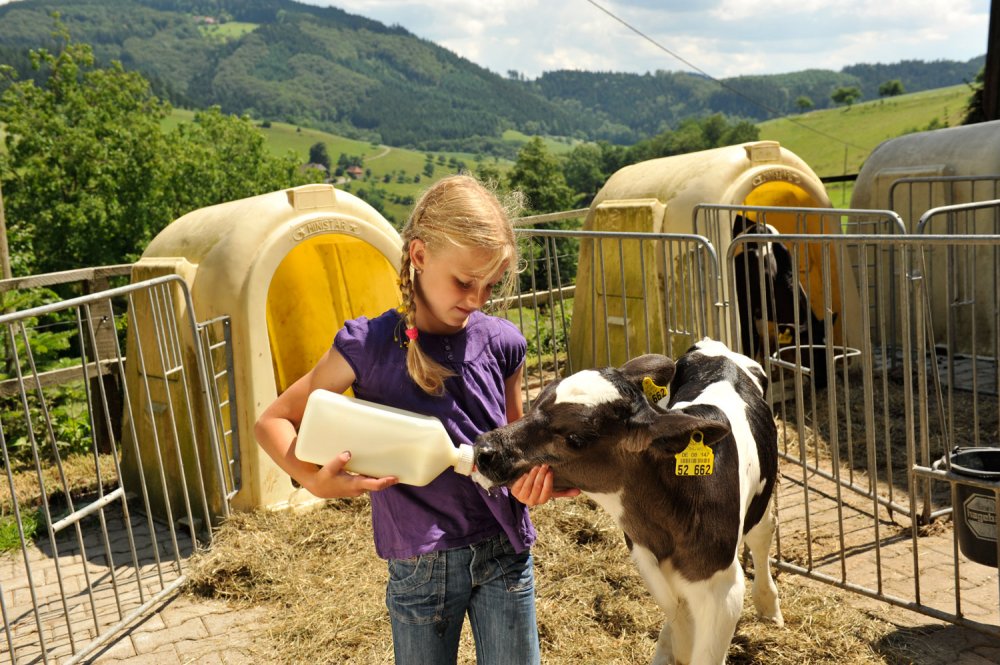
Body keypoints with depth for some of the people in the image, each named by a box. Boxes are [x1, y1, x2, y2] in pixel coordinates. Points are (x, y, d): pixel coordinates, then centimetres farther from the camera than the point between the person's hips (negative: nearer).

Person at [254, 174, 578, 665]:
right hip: (420, 566, -1)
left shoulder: (501, 344, -6)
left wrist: (530, 478, -14)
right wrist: (316, 481, -22)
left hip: (505, 553, 2)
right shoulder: (369, 347, -13)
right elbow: (273, 421, -4)